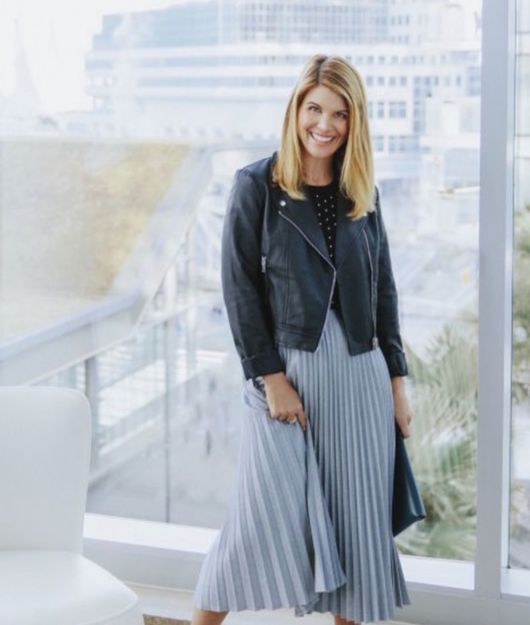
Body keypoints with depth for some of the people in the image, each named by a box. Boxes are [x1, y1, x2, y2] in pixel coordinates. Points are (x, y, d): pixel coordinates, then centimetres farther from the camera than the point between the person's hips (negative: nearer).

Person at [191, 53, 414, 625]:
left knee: (357, 516, 6)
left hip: (359, 370, 4)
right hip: (287, 364, -4)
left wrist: (396, 380, 8)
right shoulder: (256, 185, -2)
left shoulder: (362, 193, 10)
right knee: (267, 512, -4)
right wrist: (270, 377, -11)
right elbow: (239, 287, -6)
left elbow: (383, 290, 12)